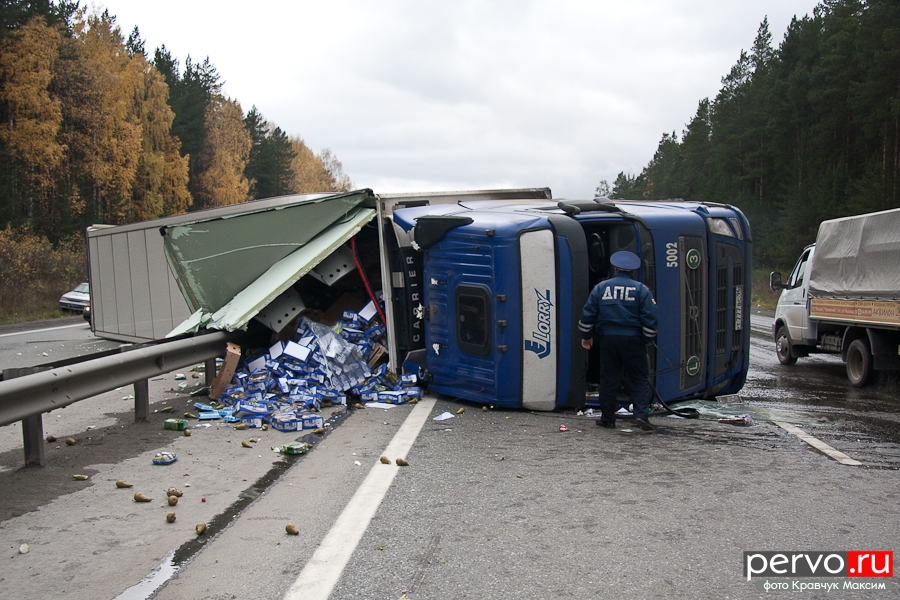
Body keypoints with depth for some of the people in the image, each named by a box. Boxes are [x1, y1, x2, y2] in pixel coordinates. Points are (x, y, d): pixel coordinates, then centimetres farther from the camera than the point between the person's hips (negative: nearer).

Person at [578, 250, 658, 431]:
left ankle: (607, 419, 14)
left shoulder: (600, 288, 4)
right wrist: (647, 339, 7)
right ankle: (641, 415, -9)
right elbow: (650, 318, -5)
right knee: (640, 378, 6)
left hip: (608, 340, 2)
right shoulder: (641, 289, -1)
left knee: (608, 379, 8)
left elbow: (588, 314, 4)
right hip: (633, 340, -2)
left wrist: (586, 336, 16)